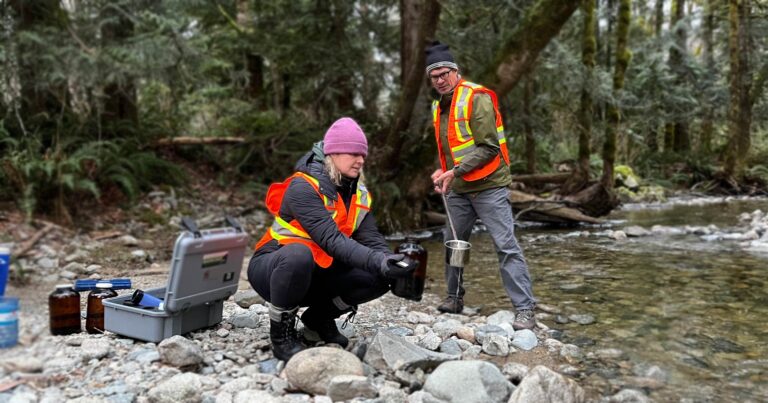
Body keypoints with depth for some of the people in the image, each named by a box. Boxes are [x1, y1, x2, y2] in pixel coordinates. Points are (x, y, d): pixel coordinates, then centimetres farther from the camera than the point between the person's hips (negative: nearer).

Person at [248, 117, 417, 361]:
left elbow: (371, 239, -9)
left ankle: (320, 317, 10)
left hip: (314, 276, 6)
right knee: (299, 254, -41)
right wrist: (377, 262, -45)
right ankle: (281, 332, -16)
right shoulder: (304, 187, -23)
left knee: (378, 278, -14)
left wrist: (392, 263, -29)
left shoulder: (359, 194, 2)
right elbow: (331, 239, -34)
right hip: (271, 268, -6)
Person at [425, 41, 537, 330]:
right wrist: (443, 171, 5)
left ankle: (525, 309, -5)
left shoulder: (477, 98, -13)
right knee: (453, 243, 14)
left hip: (488, 186, -8)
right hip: (458, 189, 8)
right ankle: (454, 298, 29)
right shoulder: (439, 106, 12)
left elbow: (488, 148, -19)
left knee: (506, 246, -9)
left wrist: (455, 171, -22)